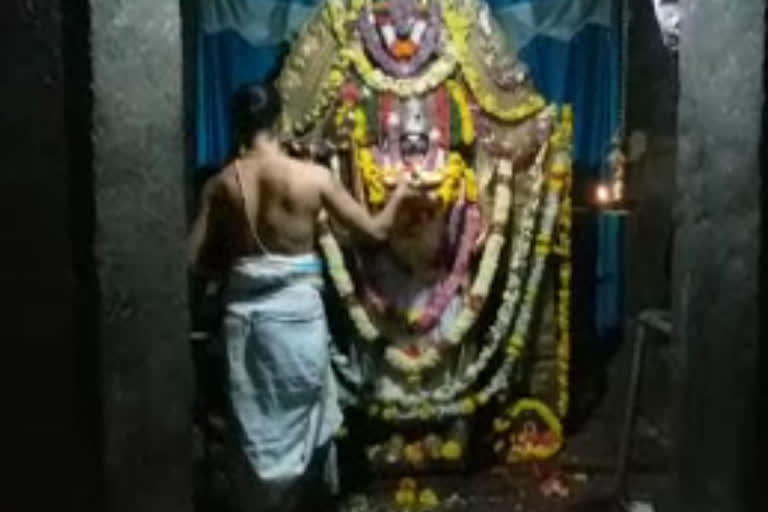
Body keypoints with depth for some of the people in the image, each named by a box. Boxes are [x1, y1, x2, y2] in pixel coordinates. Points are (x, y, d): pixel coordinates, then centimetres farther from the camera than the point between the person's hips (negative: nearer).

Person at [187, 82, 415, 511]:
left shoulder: (222, 183, -3)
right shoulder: (314, 177, -9)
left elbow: (196, 259, -3)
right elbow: (375, 230, -2)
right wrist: (399, 193, 17)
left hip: (245, 311, 2)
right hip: (298, 310, -2)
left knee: (256, 424, 14)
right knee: (300, 419, 17)